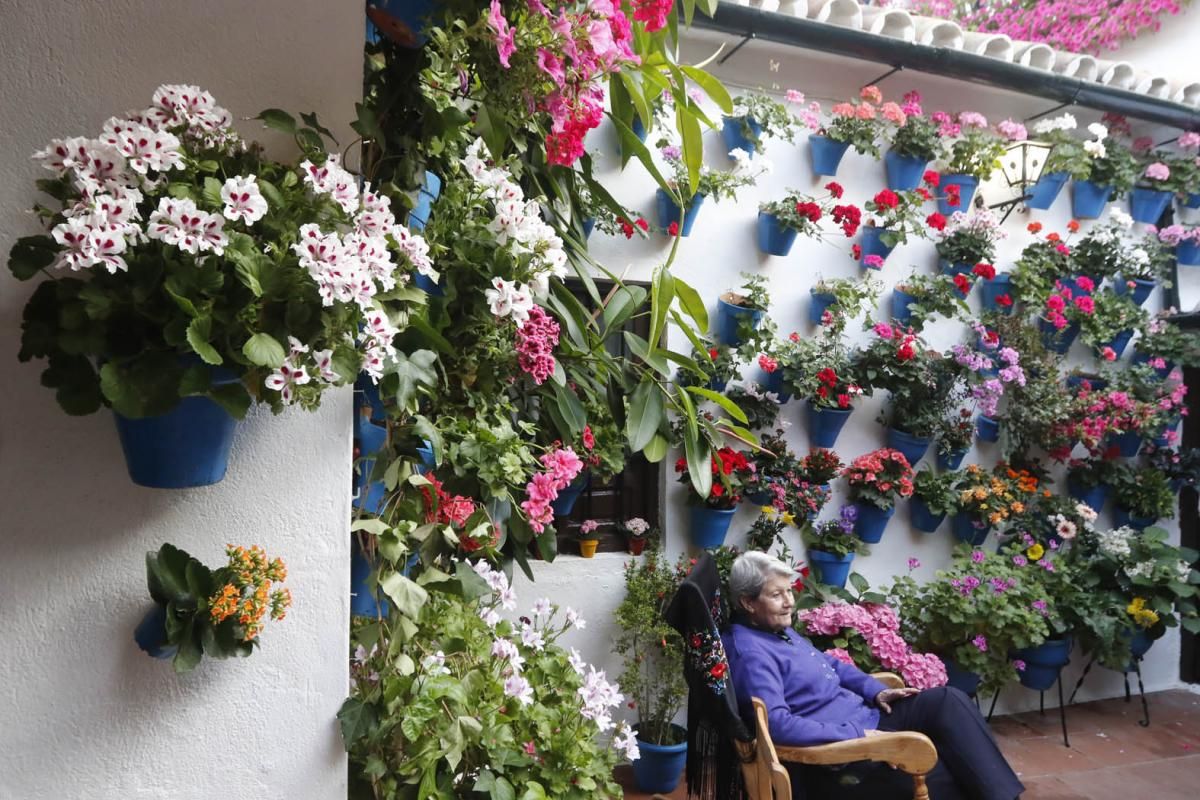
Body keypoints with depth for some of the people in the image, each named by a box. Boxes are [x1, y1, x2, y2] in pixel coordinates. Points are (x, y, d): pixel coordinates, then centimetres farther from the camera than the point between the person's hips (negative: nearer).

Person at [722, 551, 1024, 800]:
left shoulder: (780, 630, 12)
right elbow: (777, 724, -30)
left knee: (947, 699, -2)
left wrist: (876, 691, 8)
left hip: (865, 718, 10)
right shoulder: (750, 652, -20)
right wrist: (854, 734, -26)